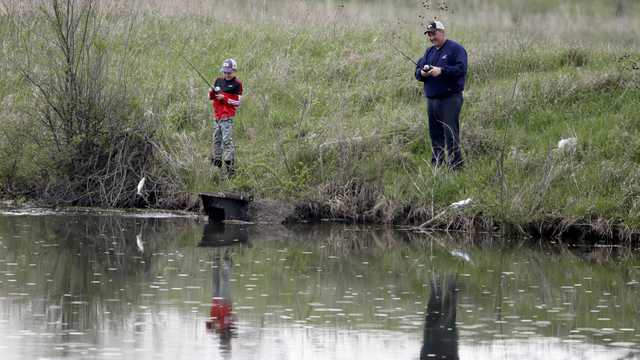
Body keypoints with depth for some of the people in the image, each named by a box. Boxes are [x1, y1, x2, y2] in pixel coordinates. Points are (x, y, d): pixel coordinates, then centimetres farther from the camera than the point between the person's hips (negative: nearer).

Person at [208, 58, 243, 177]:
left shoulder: (237, 84, -3)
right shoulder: (218, 81, 14)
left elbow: (238, 102, -6)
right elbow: (211, 98, 19)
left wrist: (224, 98, -15)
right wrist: (211, 93, -4)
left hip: (227, 117, -7)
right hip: (217, 116, 7)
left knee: (227, 140, -14)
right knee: (216, 140, 12)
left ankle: (230, 167, -16)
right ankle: (216, 164, 21)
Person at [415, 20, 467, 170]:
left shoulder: (455, 49, -4)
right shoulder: (429, 51, 18)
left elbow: (461, 69, -16)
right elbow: (417, 69, 16)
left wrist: (442, 71, -22)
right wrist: (421, 73, -7)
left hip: (450, 98, -7)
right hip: (431, 99, 7)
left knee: (450, 134, -10)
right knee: (435, 134, 11)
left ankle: (456, 165, -9)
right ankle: (436, 165, 17)